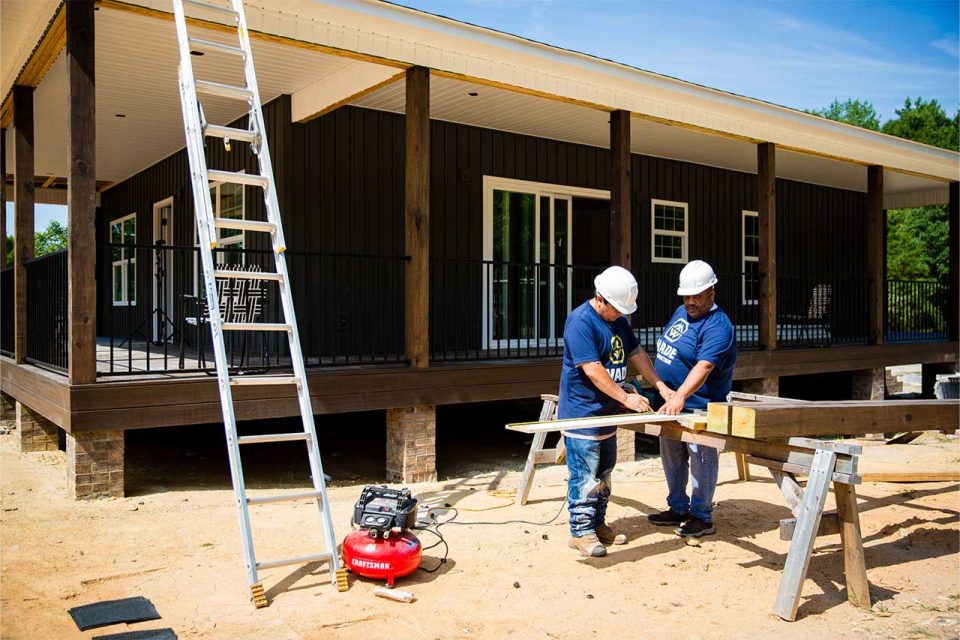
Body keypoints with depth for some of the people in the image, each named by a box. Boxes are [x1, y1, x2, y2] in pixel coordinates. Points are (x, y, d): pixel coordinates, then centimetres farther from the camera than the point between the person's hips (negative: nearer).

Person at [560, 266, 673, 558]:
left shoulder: (618, 320, 9)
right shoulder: (580, 321, -20)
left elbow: (636, 354, 15)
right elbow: (593, 370, -25)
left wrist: (662, 388, 6)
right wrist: (626, 398, -22)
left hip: (607, 413, 9)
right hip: (582, 414, -9)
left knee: (604, 475, 16)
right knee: (585, 476, -3)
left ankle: (597, 524, 28)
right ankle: (581, 531, 8)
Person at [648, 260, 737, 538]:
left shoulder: (718, 327, -20)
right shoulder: (681, 312, 9)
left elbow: (703, 367, -34)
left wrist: (680, 396, -46)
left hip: (699, 408, -9)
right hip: (671, 404, 9)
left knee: (701, 461, 1)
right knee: (671, 459, 17)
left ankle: (701, 516, 15)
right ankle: (678, 508, 32)